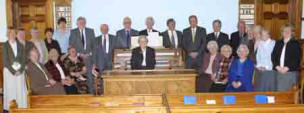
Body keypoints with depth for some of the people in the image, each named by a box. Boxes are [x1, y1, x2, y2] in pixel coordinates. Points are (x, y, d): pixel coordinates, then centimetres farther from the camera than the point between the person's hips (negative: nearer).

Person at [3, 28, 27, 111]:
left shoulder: (20, 45, 10)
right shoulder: (5, 45, 0)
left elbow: (23, 59, 6)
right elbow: (5, 60, -5)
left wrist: (20, 70, -6)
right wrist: (13, 71, -10)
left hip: (20, 71, 3)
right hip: (9, 71, -2)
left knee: (20, 90, 0)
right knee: (10, 90, -2)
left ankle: (21, 107, 4)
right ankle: (8, 108, 4)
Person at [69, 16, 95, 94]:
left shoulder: (90, 31, 11)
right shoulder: (73, 32, 7)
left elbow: (94, 44, 10)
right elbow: (71, 46, 3)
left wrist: (90, 53, -3)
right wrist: (78, 54, -7)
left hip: (88, 57, 1)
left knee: (90, 76, -4)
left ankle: (91, 92, 3)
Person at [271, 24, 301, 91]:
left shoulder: (295, 44, 3)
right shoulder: (278, 43, 15)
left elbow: (296, 59, -6)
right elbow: (273, 56, 8)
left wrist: (287, 68, -15)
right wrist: (277, 67, -7)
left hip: (291, 72, -3)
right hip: (279, 72, 3)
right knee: (279, 91, 1)